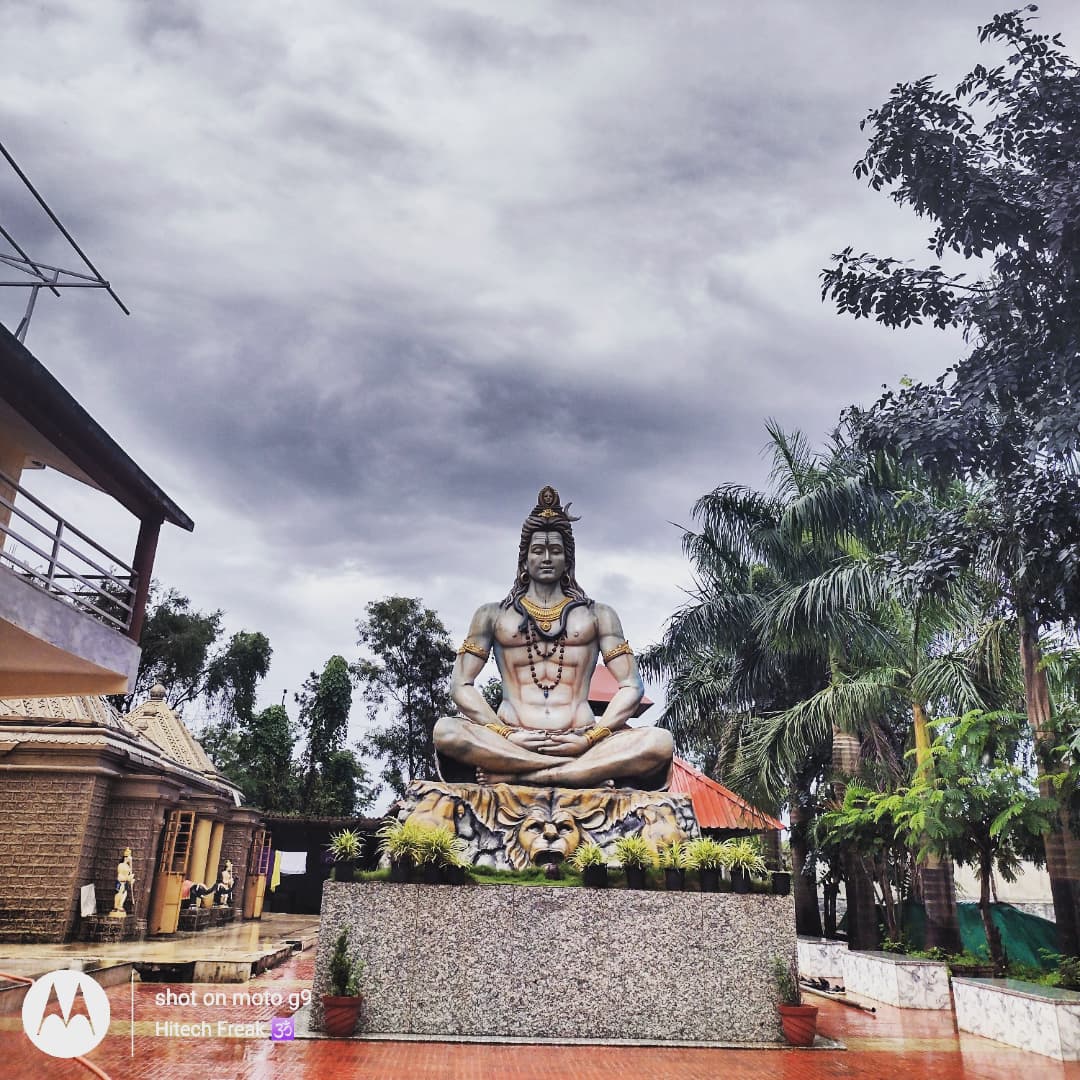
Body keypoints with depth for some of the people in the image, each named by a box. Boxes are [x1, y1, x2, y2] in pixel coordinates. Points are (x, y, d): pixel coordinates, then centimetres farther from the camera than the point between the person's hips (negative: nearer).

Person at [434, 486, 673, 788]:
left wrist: (591, 738, -9)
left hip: (579, 741, 1)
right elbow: (461, 685, 8)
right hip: (511, 743, 0)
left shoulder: (598, 615, 16)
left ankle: (512, 776, -31)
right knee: (447, 731, -31)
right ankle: (591, 770, -28)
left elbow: (631, 686, 7)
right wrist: (504, 734, -8)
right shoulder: (493, 615, 16)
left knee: (659, 743, -27)